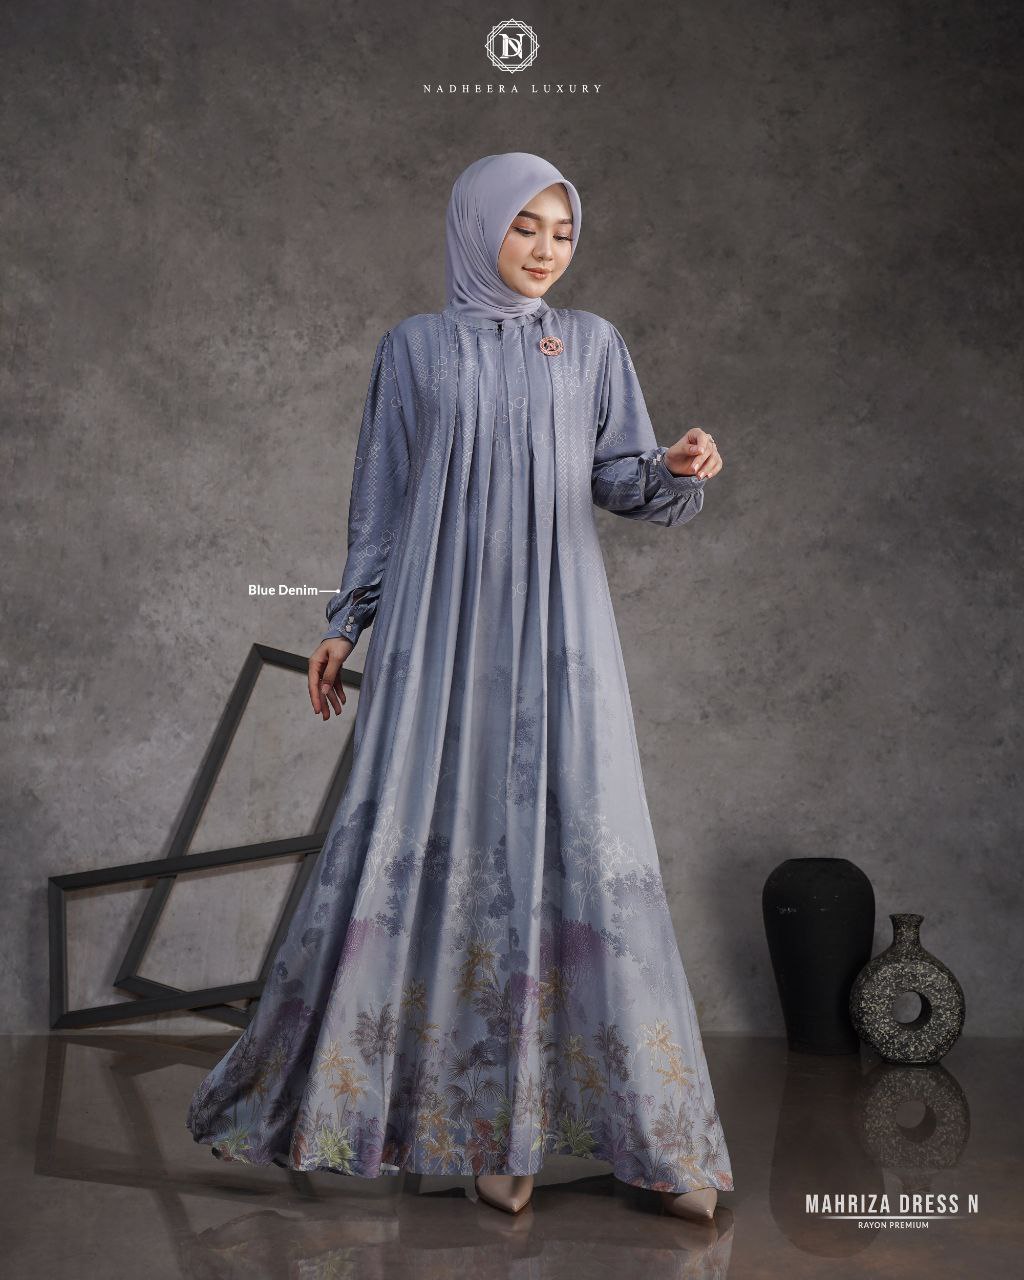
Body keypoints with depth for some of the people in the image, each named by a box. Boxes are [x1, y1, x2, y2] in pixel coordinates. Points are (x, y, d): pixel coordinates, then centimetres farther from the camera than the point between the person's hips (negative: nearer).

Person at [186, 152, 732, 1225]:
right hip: (439, 623, 0)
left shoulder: (591, 344, 12)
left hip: (554, 625, 1)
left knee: (576, 843, -5)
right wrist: (344, 623, 7)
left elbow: (625, 483, 7)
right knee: (439, 841, -3)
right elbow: (381, 497, 11)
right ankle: (485, 1121, 11)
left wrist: (678, 470, -15)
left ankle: (644, 1131, 4)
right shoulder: (414, 347, 10)